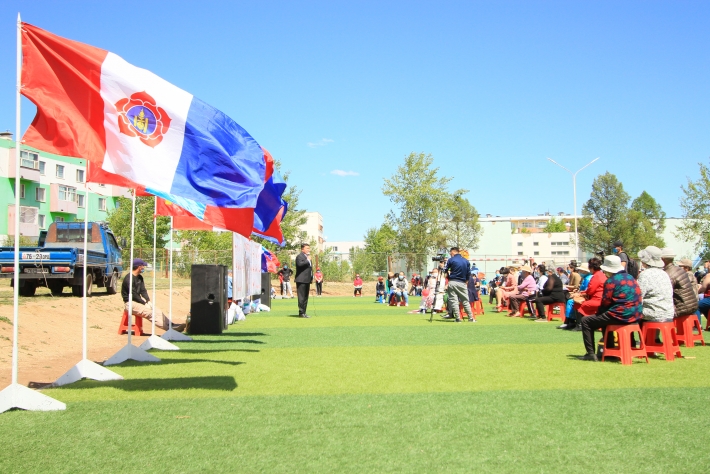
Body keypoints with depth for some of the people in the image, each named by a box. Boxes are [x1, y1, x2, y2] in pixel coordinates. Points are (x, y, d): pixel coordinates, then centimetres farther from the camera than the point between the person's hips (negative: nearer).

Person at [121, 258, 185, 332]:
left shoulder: (140, 277, 13)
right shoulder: (129, 278, -17)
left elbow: (143, 291, 12)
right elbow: (133, 294, -20)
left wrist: (148, 301, -4)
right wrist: (144, 303, -17)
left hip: (138, 301, 9)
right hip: (130, 303, -9)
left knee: (157, 311, -8)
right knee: (150, 313, -24)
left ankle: (171, 325, -19)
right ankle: (169, 328, -33)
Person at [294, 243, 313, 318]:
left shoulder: (308, 257, 23)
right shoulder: (299, 256, -8)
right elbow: (300, 264, -27)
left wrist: (311, 277, 20)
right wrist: (307, 260, -18)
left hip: (307, 280, 9)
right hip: (301, 280, -9)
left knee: (305, 297, 12)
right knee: (301, 297, -8)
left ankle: (304, 312, 17)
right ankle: (301, 312, -6)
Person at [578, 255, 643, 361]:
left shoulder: (611, 281, -11)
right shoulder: (630, 278, 15)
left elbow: (605, 302, -10)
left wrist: (599, 312, 11)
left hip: (620, 317, -9)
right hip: (635, 316, 9)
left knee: (586, 321, 4)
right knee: (604, 317, 36)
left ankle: (591, 353, -1)